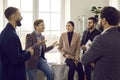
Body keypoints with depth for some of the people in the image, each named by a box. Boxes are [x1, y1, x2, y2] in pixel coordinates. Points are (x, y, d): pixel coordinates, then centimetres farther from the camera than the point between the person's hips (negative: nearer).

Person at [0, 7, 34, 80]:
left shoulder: (7, 32, 8)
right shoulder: (11, 35, -24)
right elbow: (16, 59, -26)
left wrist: (25, 51, 6)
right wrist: (29, 53, -10)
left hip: (10, 72, 10)